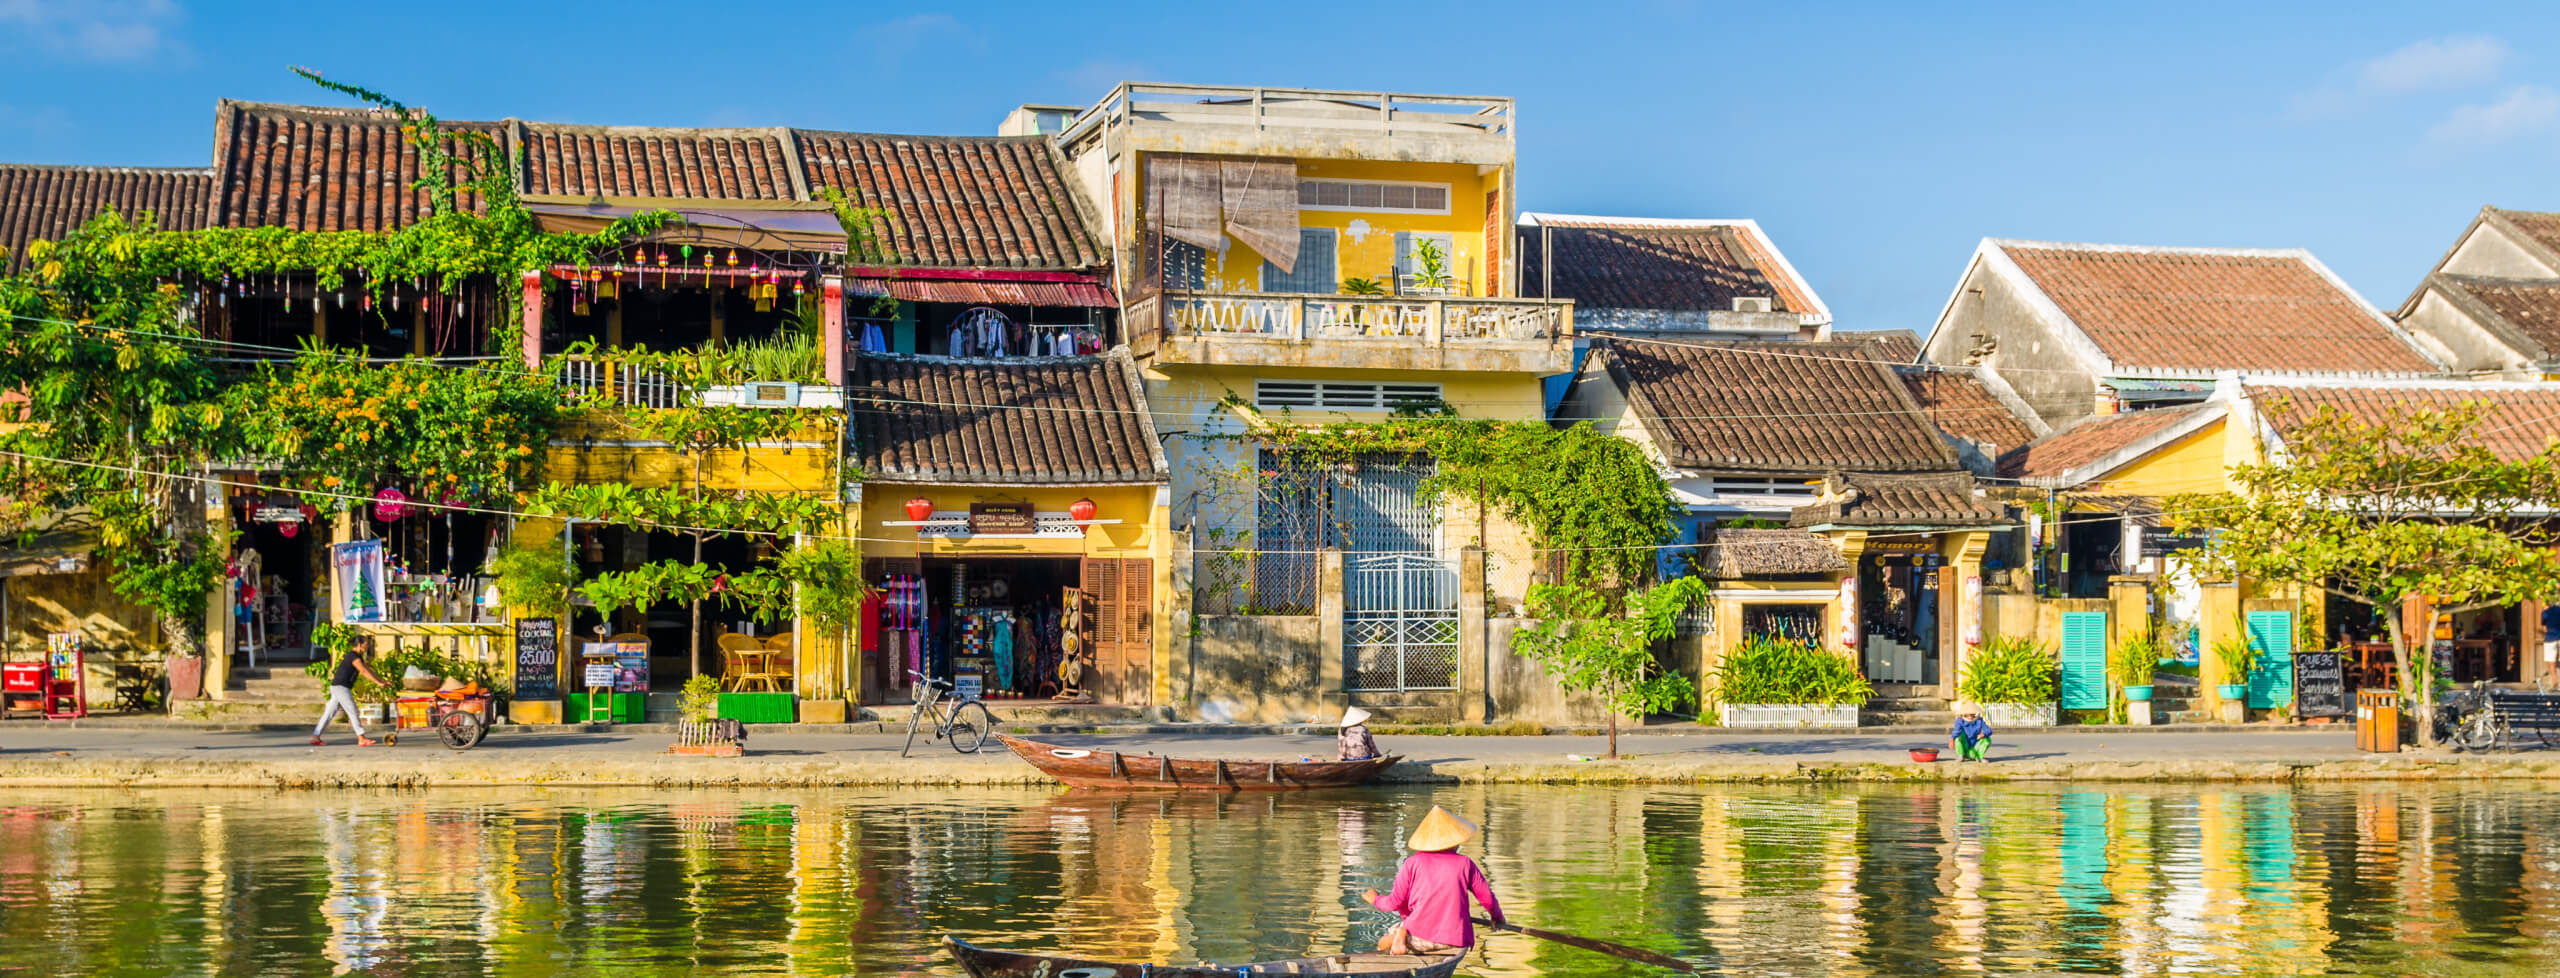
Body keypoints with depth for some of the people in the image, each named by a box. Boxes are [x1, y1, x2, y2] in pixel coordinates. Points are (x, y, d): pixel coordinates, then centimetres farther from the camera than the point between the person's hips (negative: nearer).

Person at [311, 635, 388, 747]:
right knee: (353, 712, -10)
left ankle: (315, 737, 11)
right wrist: (378, 683, -26)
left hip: (337, 687, 10)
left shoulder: (358, 657, 17)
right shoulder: (354, 657, -15)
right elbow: (365, 672, -22)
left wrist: (383, 681, 14)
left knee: (329, 712, 10)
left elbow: (369, 671, 19)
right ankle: (362, 739, -11)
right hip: (341, 687, -10)